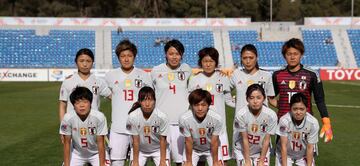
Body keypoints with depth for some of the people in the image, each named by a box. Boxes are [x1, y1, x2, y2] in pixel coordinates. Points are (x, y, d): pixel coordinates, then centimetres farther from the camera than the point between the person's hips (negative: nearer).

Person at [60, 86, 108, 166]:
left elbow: (100, 142, -18)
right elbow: (67, 143, -13)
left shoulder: (99, 117, -28)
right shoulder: (68, 118, -24)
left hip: (96, 153, -1)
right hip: (77, 154, 1)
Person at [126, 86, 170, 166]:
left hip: (159, 149, -1)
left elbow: (162, 140, -15)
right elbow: (135, 141, -15)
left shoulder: (162, 117, -27)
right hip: (139, 149, 1)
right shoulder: (132, 117, -25)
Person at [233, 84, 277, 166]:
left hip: (262, 150, 1)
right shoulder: (241, 115, -26)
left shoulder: (271, 115, -23)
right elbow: (245, 139, -17)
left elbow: (266, 140, -13)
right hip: (243, 150, -1)